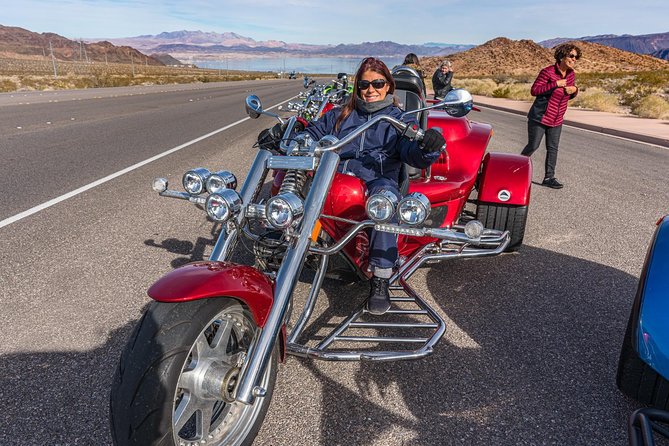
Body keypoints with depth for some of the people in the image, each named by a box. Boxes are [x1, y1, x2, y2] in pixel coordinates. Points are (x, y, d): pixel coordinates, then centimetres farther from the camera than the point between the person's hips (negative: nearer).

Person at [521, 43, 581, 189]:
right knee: (533, 146, 0)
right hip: (539, 117, -6)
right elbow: (534, 90, -20)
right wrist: (556, 84, -25)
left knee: (553, 148, 5)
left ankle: (549, 177, 11)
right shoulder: (548, 72, -16)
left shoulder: (571, 74, 5)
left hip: (556, 120, 6)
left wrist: (574, 90, -7)